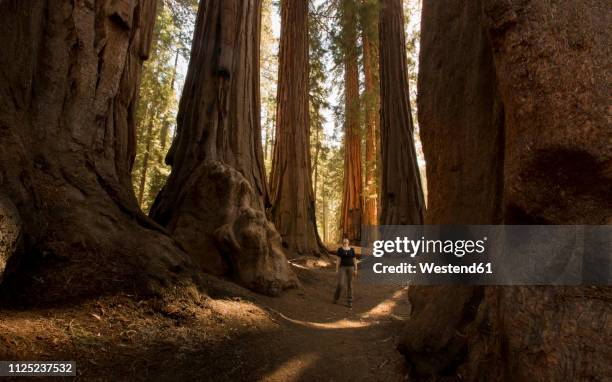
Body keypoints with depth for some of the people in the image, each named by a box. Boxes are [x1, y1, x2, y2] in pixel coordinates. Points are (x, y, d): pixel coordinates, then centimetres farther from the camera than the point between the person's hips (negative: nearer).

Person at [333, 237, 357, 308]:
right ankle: (336, 297, 19)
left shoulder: (352, 249, 4)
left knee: (349, 285, 3)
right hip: (342, 268, -1)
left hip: (350, 268, 1)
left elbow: (354, 260, 5)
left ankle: (350, 302, 11)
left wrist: (355, 270, 0)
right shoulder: (340, 249, 0)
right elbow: (338, 260, -2)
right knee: (340, 284, -9)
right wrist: (337, 269, -6)